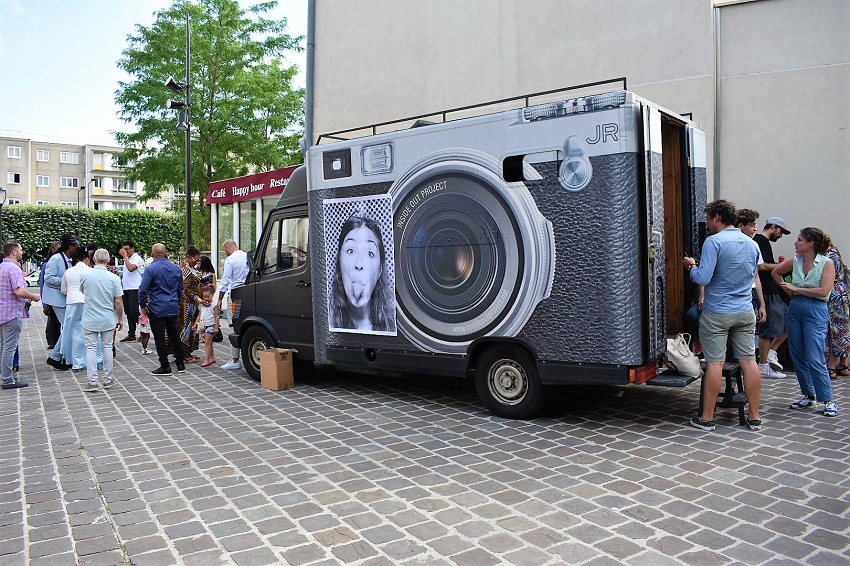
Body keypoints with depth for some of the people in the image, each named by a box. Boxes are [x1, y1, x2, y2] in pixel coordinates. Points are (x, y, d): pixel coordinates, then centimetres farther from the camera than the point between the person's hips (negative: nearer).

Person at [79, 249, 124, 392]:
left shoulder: (84, 275, -8)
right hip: (108, 320, 0)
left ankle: (93, 382, 2)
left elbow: (81, 292, 13)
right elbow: (118, 301, -8)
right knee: (107, 347, 12)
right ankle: (108, 380, 19)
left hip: (89, 320, 0)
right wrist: (120, 318, 4)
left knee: (91, 349, 4)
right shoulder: (114, 278, -11)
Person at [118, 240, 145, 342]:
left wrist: (125, 256, -17)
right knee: (129, 313, 10)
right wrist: (121, 279, 9)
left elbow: (131, 268, -24)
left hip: (134, 289, -8)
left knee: (134, 311, -11)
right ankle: (131, 334, 15)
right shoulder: (127, 259, 19)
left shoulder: (137, 258, -7)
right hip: (126, 289, 9)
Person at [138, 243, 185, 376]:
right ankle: (180, 364, 18)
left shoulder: (151, 269, -12)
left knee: (159, 338, 2)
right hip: (173, 308, 5)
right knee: (175, 336, 14)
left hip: (157, 309, -5)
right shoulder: (176, 268, 6)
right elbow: (180, 288, 16)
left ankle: (165, 367, 5)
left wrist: (143, 305, -2)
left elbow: (143, 289, -15)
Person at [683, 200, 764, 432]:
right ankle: (754, 417, 16)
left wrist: (691, 266, -1)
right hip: (745, 312, 6)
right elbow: (752, 277, 19)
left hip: (717, 313, -6)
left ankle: (707, 418, 6)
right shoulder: (751, 243, 9)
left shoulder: (714, 242, -13)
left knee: (715, 363, -1)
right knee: (749, 361, 8)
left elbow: (703, 278, -20)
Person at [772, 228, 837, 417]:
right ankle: (809, 395, 23)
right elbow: (775, 272, 23)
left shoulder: (827, 263, -7)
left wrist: (796, 288, -12)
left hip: (815, 311, -6)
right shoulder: (795, 261, 6)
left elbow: (824, 291, -17)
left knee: (815, 359, -9)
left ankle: (828, 400, 3)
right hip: (795, 309, 6)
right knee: (798, 357, 9)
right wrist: (787, 289, 11)